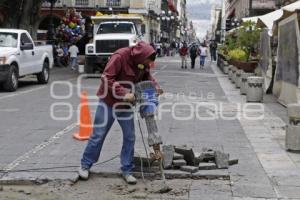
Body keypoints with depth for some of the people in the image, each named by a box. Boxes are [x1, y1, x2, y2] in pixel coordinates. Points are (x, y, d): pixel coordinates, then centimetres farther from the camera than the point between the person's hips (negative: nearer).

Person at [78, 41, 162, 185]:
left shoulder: (143, 63, -5)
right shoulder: (120, 56, -25)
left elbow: (147, 76, 11)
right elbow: (106, 78, -27)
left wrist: (155, 86, -10)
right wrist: (123, 93, -33)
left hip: (125, 102, 6)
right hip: (108, 101, -6)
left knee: (129, 137, 4)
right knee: (98, 135, 2)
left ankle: (127, 170, 15)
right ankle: (85, 165, 19)